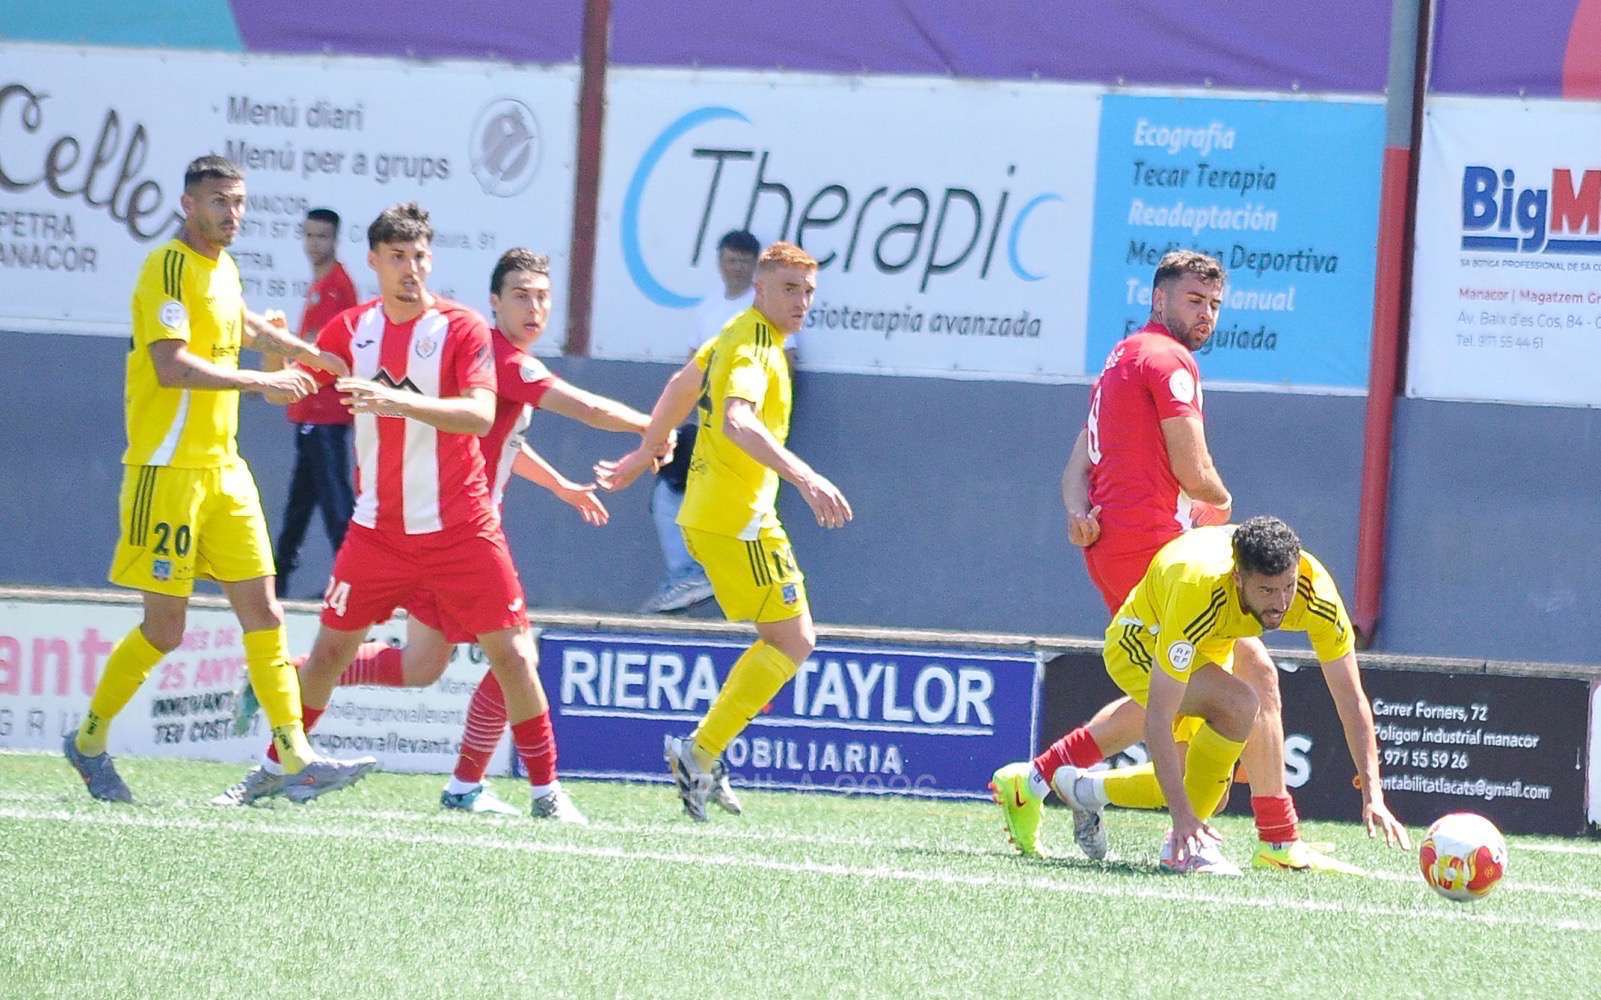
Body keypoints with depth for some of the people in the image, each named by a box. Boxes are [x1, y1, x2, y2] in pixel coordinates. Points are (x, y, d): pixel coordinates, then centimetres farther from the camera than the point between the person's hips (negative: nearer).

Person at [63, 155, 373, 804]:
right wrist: (258, 382, -24)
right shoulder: (169, 268, -12)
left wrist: (312, 354, 42)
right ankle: (90, 741, 13)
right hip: (167, 467, -8)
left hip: (223, 467, 8)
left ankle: (297, 761, -2)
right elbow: (171, 365, -24)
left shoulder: (224, 269, 14)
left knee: (262, 614, 1)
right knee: (164, 628, -5)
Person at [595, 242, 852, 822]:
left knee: (784, 639, 15)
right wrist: (807, 479, -48)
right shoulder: (753, 350, -18)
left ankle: (704, 755, 13)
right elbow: (737, 423, -37)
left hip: (710, 513, 10)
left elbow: (682, 386, 29)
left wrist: (644, 453, 43)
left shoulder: (739, 336, 13)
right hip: (737, 520, -10)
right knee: (793, 642, -6)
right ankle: (700, 753, -6)